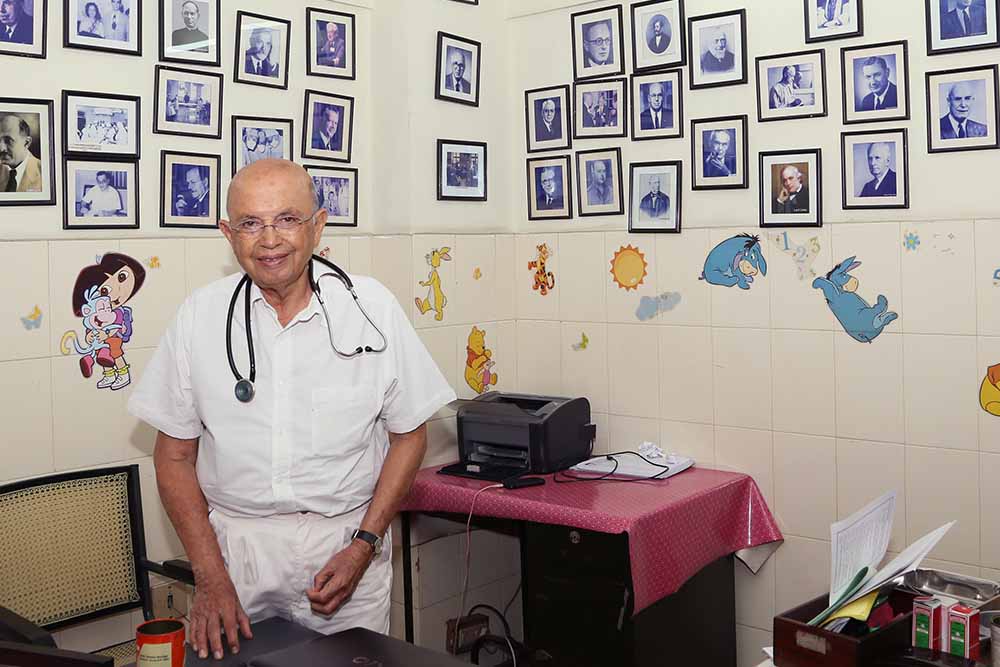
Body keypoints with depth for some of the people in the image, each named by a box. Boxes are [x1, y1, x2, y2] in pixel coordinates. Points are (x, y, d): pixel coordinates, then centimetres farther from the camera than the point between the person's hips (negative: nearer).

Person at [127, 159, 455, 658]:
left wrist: (363, 546, -8)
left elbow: (408, 435, 1)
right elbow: (175, 454, 2)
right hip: (233, 542, 1)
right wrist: (209, 576, -6)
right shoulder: (199, 315, -2)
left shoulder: (373, 307, -5)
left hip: (346, 541, 0)